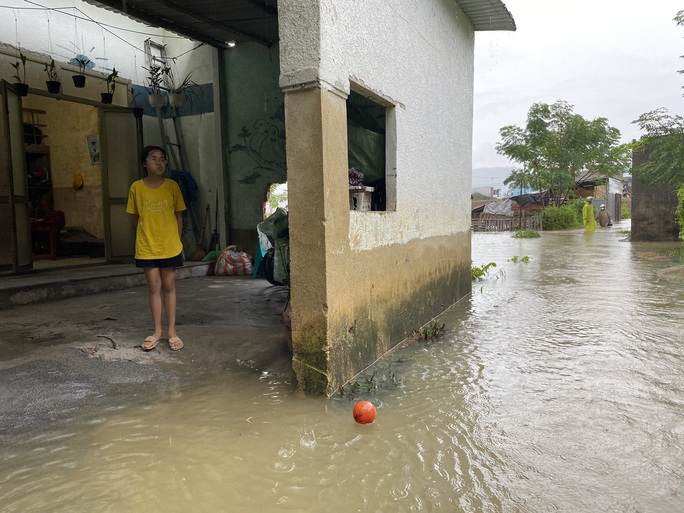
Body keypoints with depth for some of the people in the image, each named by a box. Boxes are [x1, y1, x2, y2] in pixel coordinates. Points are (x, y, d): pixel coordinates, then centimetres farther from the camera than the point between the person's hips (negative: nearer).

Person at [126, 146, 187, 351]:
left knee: (169, 286, 8)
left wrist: (175, 240, 5)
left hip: (170, 246, 0)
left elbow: (179, 217, 4)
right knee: (154, 287, 7)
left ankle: (172, 331, 16)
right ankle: (157, 331, 19)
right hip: (147, 247, 0)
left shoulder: (172, 186, -3)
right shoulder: (136, 187, -3)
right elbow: (136, 218, 6)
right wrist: (145, 237, 8)